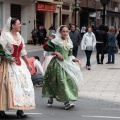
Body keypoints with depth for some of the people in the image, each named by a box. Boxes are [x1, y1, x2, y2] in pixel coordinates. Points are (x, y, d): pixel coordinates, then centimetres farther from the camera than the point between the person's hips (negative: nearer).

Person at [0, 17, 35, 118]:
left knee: (23, 85, -1)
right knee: (8, 86, -8)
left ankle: (20, 110, 3)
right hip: (8, 65, -7)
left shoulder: (19, 37, 13)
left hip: (19, 64, 7)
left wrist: (28, 63, 17)